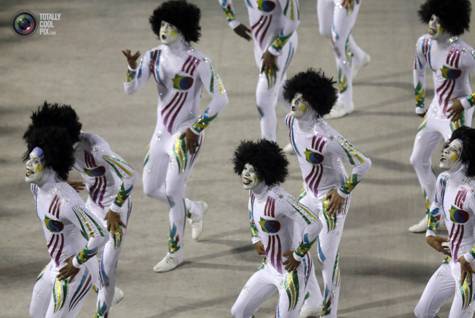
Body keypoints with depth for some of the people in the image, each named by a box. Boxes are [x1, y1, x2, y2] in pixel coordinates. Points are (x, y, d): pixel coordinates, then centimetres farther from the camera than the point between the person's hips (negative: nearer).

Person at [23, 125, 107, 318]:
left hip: (76, 272, -9)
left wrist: (76, 264, -26)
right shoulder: (37, 186, -5)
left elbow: (100, 236, -40)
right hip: (58, 266, 9)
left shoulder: (66, 201, -35)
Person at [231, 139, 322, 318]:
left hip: (294, 271, -9)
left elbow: (314, 224, -39)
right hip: (271, 268, 9)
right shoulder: (254, 191, -4)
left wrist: (298, 255, -27)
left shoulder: (277, 198, -32)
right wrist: (256, 239, 10)